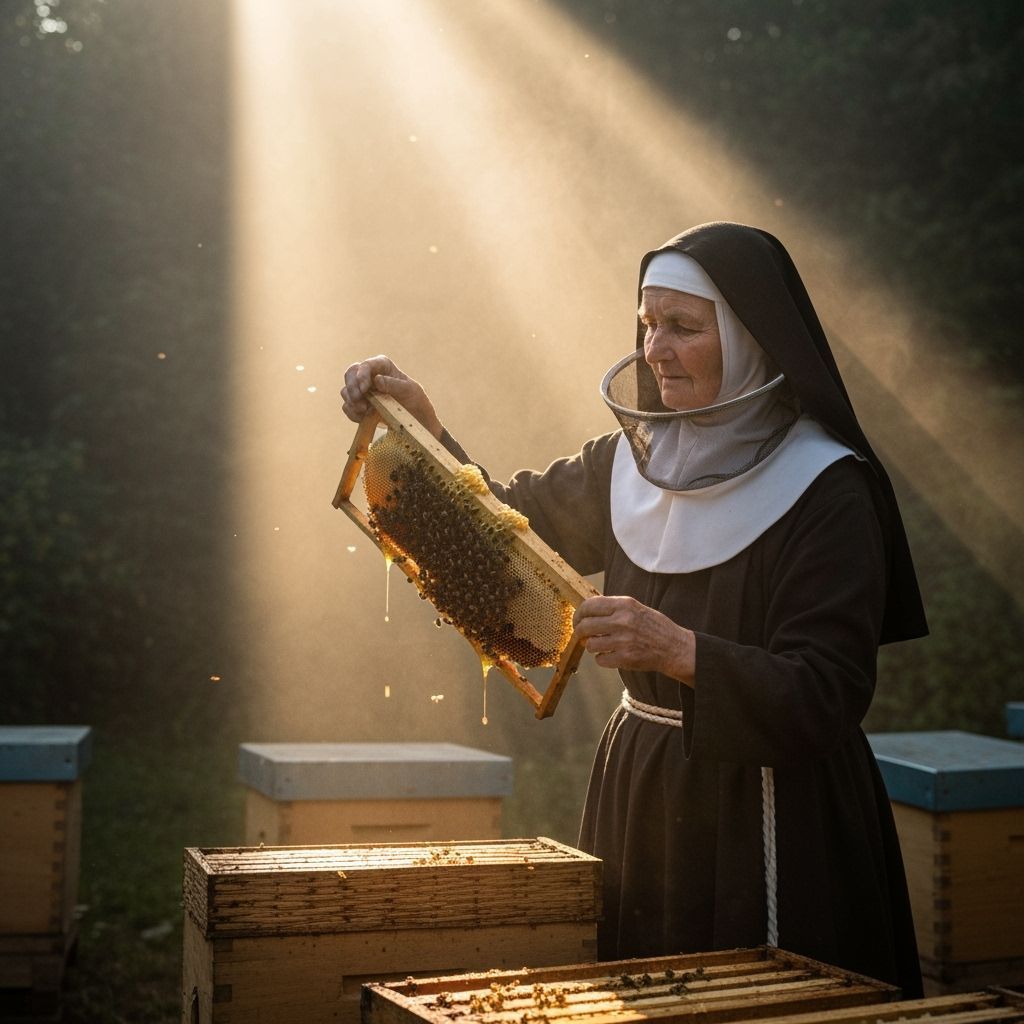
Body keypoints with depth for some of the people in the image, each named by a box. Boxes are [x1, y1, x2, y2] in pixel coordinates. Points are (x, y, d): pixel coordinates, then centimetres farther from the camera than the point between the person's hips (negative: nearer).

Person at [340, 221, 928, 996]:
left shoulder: (827, 492, -15)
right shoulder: (632, 459, 4)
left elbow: (827, 697, -21)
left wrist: (678, 651, -35)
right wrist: (425, 426, 3)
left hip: (766, 820, -6)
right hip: (636, 803, 6)